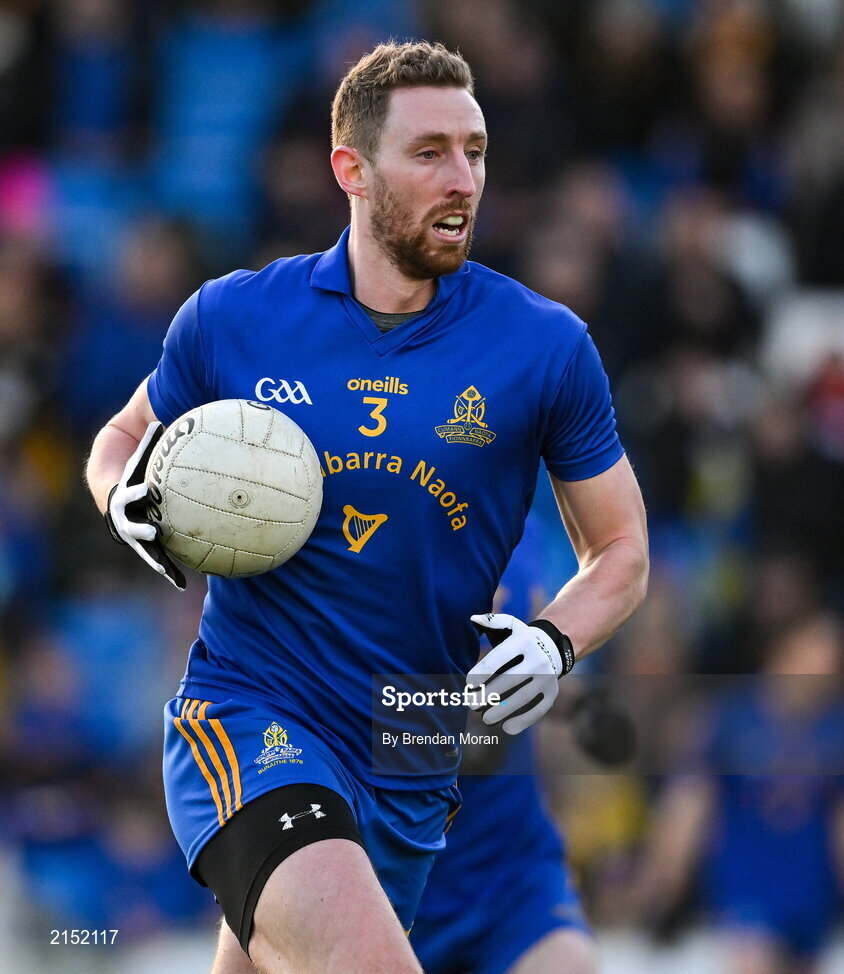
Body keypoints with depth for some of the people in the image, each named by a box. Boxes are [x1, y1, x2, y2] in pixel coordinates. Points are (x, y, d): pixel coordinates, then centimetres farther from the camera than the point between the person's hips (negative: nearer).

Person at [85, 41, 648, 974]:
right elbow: (123, 438, 17)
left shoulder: (545, 346, -1)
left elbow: (619, 550, 9)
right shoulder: (229, 318, -1)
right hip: (245, 717, -3)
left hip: (411, 776, 3)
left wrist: (555, 642, -12)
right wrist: (126, 503, -7)